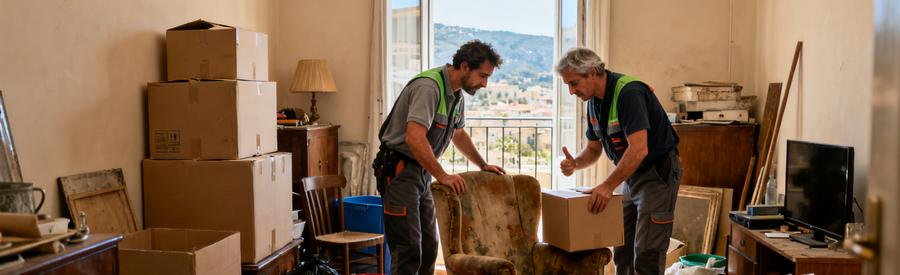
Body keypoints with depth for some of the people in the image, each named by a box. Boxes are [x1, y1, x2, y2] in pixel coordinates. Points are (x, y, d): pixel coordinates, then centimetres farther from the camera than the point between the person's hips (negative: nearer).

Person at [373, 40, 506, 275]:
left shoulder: (456, 93, 9)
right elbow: (414, 138, -33)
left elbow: (459, 135, 26)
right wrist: (442, 176, -34)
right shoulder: (429, 86, -21)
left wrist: (483, 165, 23)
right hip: (399, 171, -10)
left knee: (429, 246, 13)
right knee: (408, 250, -11)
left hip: (421, 172, 10)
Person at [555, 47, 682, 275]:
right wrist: (575, 163, -10)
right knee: (622, 252, 13)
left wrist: (608, 186, -34)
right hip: (632, 175, 9)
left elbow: (639, 149, -32)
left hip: (659, 173, -9)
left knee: (646, 256, -9)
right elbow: (594, 149, 11)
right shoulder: (594, 101, 4)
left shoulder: (629, 92, -23)